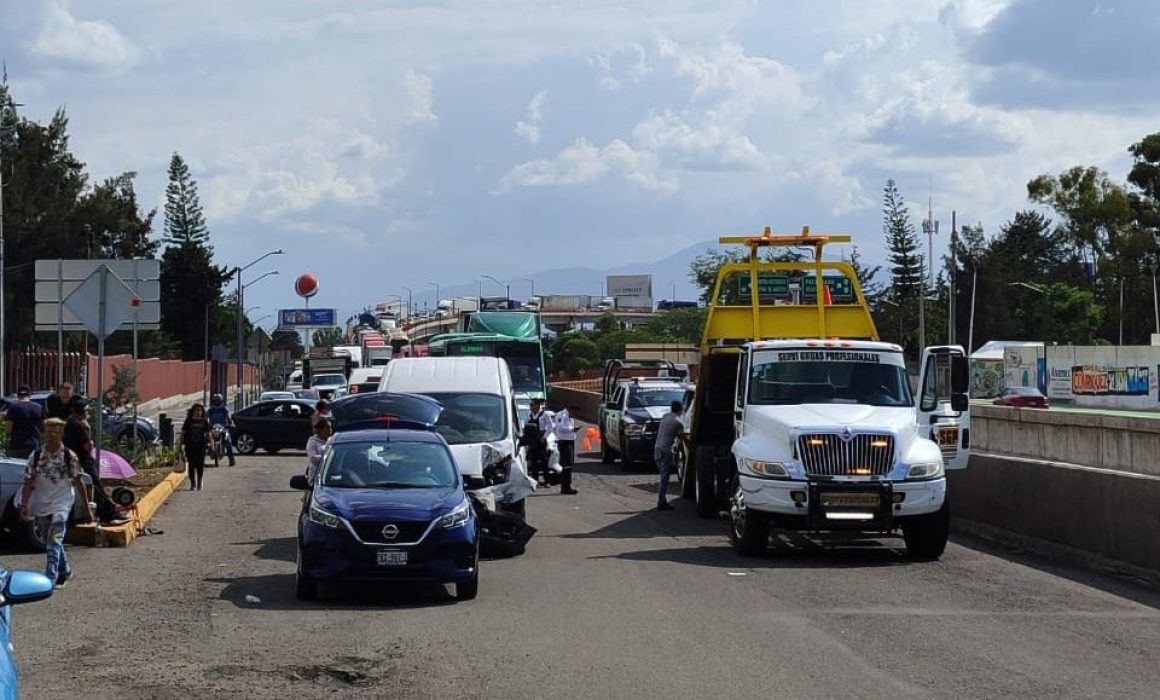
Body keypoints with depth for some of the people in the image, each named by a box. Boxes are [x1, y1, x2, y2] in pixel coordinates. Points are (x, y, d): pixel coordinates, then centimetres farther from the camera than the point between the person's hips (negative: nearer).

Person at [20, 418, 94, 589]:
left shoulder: (70, 456, -6)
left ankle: (50, 579, -23)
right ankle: (64, 570, 35)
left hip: (61, 504, -4)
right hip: (40, 505, 4)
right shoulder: (36, 456, -1)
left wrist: (86, 506, 3)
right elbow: (29, 482, 1)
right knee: (49, 542, 15)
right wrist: (24, 505, -6)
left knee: (54, 541, -18)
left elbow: (78, 481, 0)